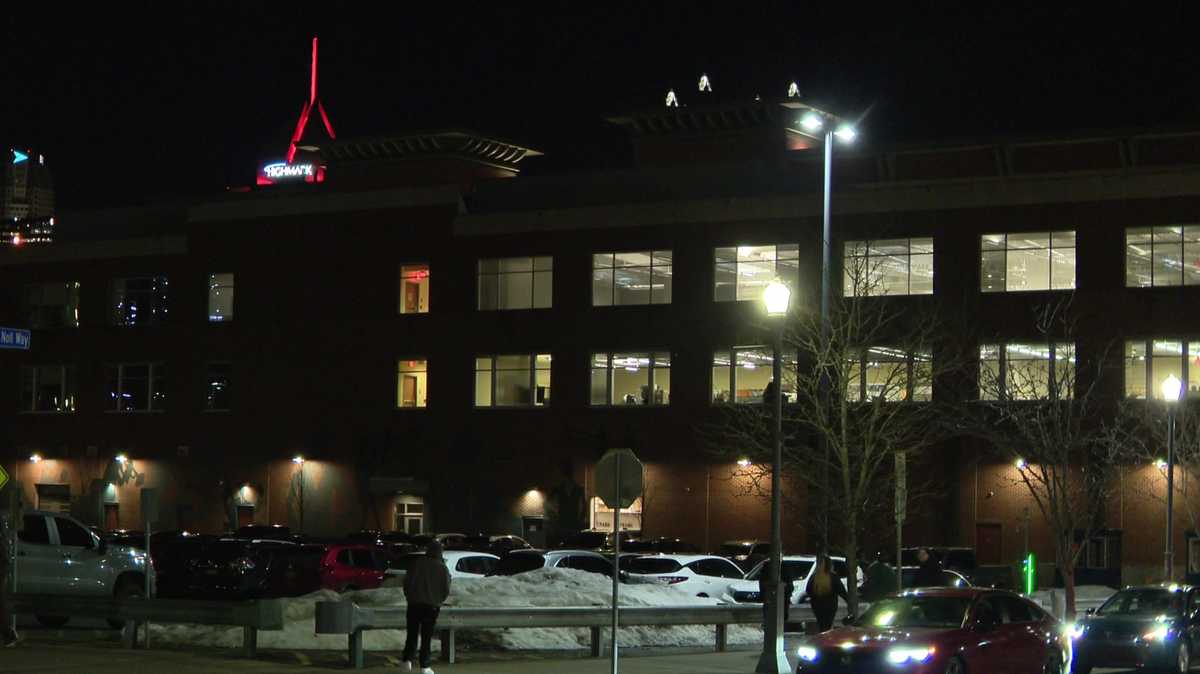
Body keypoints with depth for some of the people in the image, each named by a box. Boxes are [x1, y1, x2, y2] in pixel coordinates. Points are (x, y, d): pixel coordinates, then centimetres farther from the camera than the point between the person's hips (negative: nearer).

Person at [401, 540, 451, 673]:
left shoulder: (417, 563, -2)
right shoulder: (443, 568, -2)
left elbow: (407, 582, -3)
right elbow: (447, 589, -1)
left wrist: (408, 596, 13)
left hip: (414, 603, 0)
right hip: (432, 606, 0)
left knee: (412, 633, 12)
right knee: (426, 636, 5)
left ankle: (408, 659, -2)